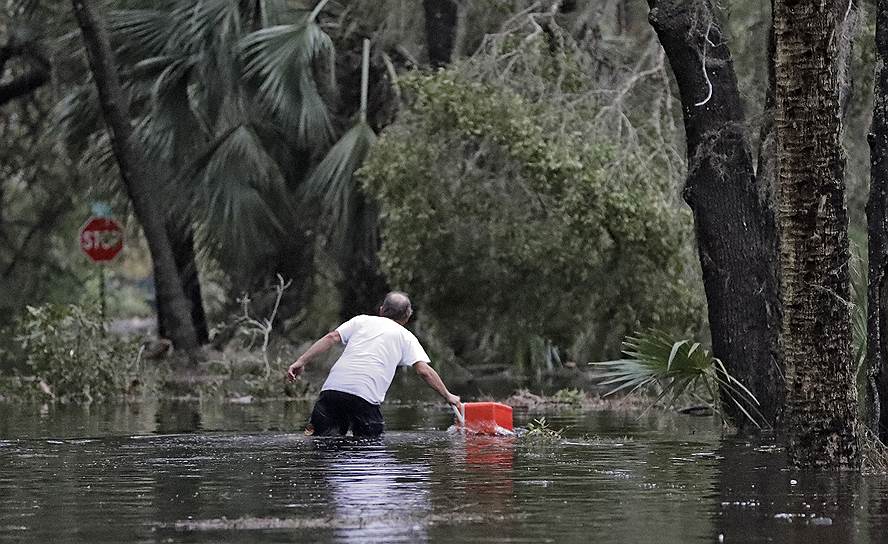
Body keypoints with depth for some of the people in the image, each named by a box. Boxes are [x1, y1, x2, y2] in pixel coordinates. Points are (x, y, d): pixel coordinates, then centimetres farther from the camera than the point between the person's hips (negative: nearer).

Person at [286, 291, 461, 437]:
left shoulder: (362, 320, 24)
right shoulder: (406, 337, 18)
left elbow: (332, 338, 11)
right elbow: (424, 370, 8)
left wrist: (302, 361, 8)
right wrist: (448, 396, 17)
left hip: (332, 387, 3)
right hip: (365, 396, -3)